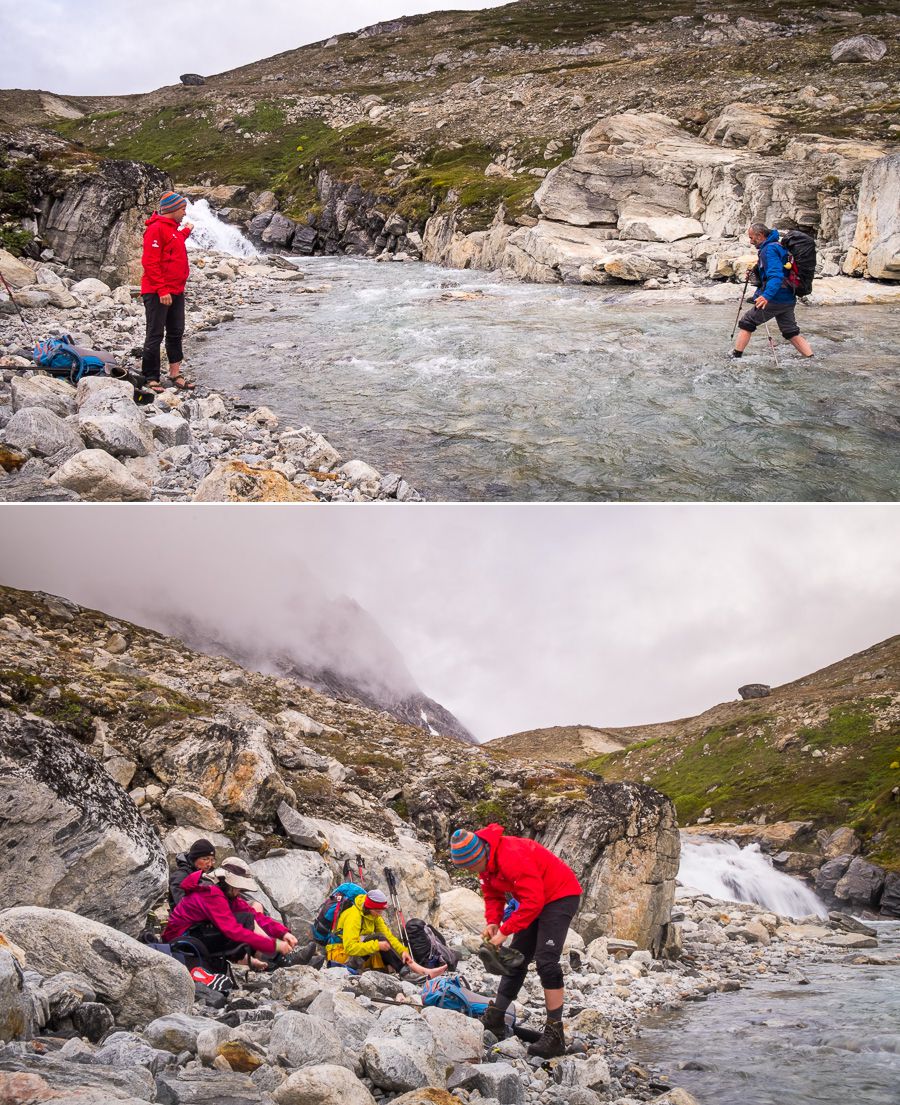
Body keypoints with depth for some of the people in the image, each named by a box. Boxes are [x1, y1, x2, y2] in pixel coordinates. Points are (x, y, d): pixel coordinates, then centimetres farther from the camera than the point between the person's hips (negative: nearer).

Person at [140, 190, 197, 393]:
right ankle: (151, 379, 0)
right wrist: (162, 290, -23)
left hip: (176, 291, 9)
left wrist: (185, 232, 31)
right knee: (155, 336, -4)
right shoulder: (156, 229, -14)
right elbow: (150, 262, -19)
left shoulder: (172, 228, 16)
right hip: (157, 293, -9)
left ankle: (175, 374, 21)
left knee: (176, 333, 13)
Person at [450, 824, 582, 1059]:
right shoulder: (486, 862, -3)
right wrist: (492, 922, -9)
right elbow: (493, 895, 9)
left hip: (561, 895, -10)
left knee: (545, 961, -18)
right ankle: (495, 1020, 19)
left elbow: (533, 901, -32)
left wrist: (504, 931, -27)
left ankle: (555, 1035, -15)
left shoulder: (513, 857, -33)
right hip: (536, 899, 10)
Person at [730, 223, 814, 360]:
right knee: (791, 332, 14)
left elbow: (776, 275, -29)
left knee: (746, 322, 4)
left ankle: (736, 355, 6)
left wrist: (767, 295, -43)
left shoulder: (769, 250, -15)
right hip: (789, 299, 9)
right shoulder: (779, 246, 16)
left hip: (774, 299, -9)